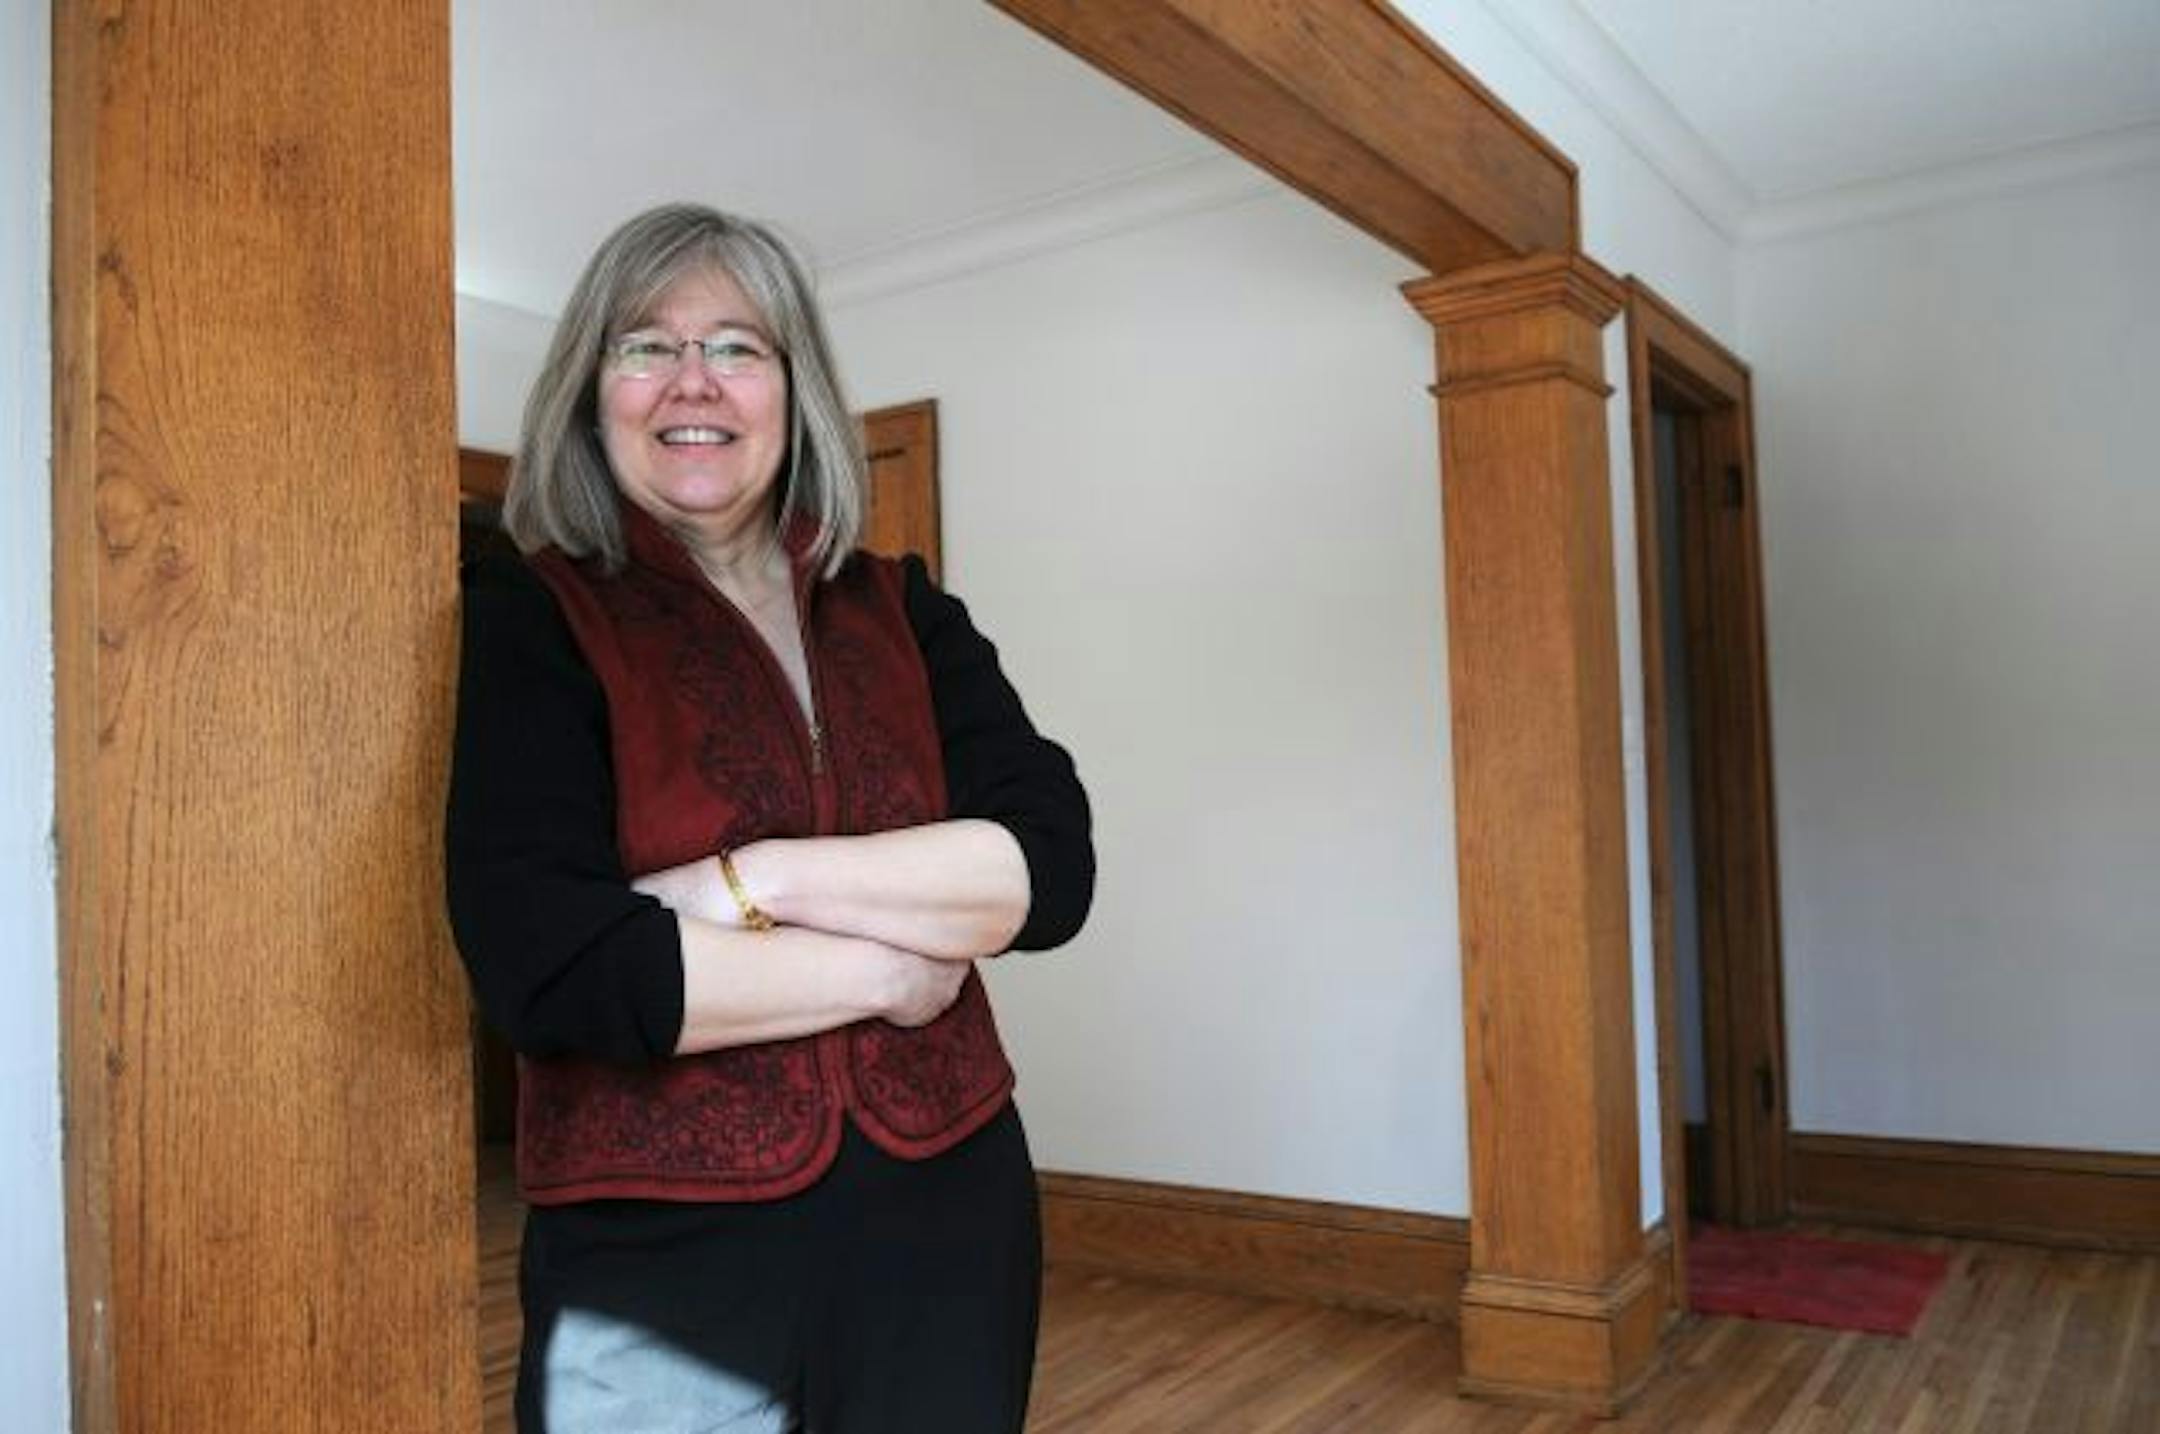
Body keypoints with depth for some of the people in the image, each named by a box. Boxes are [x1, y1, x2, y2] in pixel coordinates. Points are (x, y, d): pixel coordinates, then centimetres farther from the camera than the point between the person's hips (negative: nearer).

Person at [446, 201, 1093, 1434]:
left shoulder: (902, 611, 4)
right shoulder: (529, 616, -7)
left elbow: (1051, 864, -7)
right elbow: (546, 969, -19)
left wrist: (763, 880, -18)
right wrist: (893, 966, -12)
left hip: (946, 1225, 4)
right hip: (662, 1263, -3)